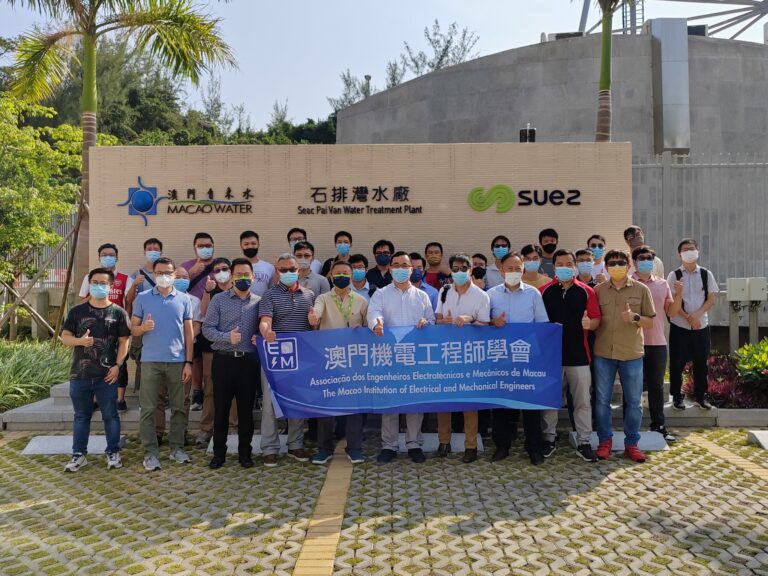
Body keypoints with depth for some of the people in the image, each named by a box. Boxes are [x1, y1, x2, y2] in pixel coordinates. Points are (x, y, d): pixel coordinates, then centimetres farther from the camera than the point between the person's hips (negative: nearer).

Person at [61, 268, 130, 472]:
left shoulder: (118, 312, 0)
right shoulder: (77, 311, 4)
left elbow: (123, 341, 0)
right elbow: (65, 337, 3)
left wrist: (117, 365, -9)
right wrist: (80, 341, -18)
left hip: (107, 374, -1)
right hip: (80, 373, 2)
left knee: (110, 415, 7)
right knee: (81, 416, 13)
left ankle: (113, 453, 18)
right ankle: (79, 454, 23)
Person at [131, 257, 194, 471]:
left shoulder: (184, 299, 7)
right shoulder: (142, 298, 6)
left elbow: (189, 332, 6)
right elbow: (133, 328, 7)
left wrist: (188, 362, 0)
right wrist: (142, 328, -17)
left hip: (177, 361, 1)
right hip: (150, 361, -1)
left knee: (179, 407, 6)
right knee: (148, 408, 0)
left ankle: (177, 448, 18)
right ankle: (150, 452, 8)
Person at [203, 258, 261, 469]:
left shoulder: (259, 301, 7)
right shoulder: (219, 299, 3)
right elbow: (207, 328, -3)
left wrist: (259, 338, -11)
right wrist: (227, 337, -18)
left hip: (249, 361, 1)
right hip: (224, 359, -1)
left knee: (246, 408, 7)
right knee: (221, 408, 6)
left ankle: (245, 452, 20)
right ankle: (219, 452, 19)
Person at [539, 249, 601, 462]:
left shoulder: (586, 291, 3)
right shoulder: (544, 291, 2)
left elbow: (596, 320, 2)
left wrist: (589, 323, -19)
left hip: (578, 354, 0)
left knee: (583, 401, 5)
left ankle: (584, 442, 17)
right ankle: (549, 439, 22)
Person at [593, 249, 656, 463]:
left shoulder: (641, 289, 2)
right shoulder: (598, 290, 4)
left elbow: (650, 322, 4)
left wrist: (635, 317, -15)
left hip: (632, 354, 0)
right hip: (603, 353, 1)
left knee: (634, 402, 7)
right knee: (602, 400, 7)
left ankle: (631, 443, 21)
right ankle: (605, 441, 21)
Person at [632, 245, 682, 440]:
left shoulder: (662, 284, 10)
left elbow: (671, 312, 8)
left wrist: (679, 294, -5)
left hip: (658, 343, 4)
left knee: (656, 386, 12)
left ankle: (658, 425, 22)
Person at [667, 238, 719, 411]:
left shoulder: (706, 274, 4)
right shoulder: (674, 275, -2)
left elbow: (712, 298, 0)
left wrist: (696, 315, -14)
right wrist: (688, 317, -14)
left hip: (701, 325, 2)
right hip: (679, 325, -2)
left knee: (701, 362, 8)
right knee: (677, 363, 2)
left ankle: (700, 395, 22)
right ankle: (677, 396, 15)